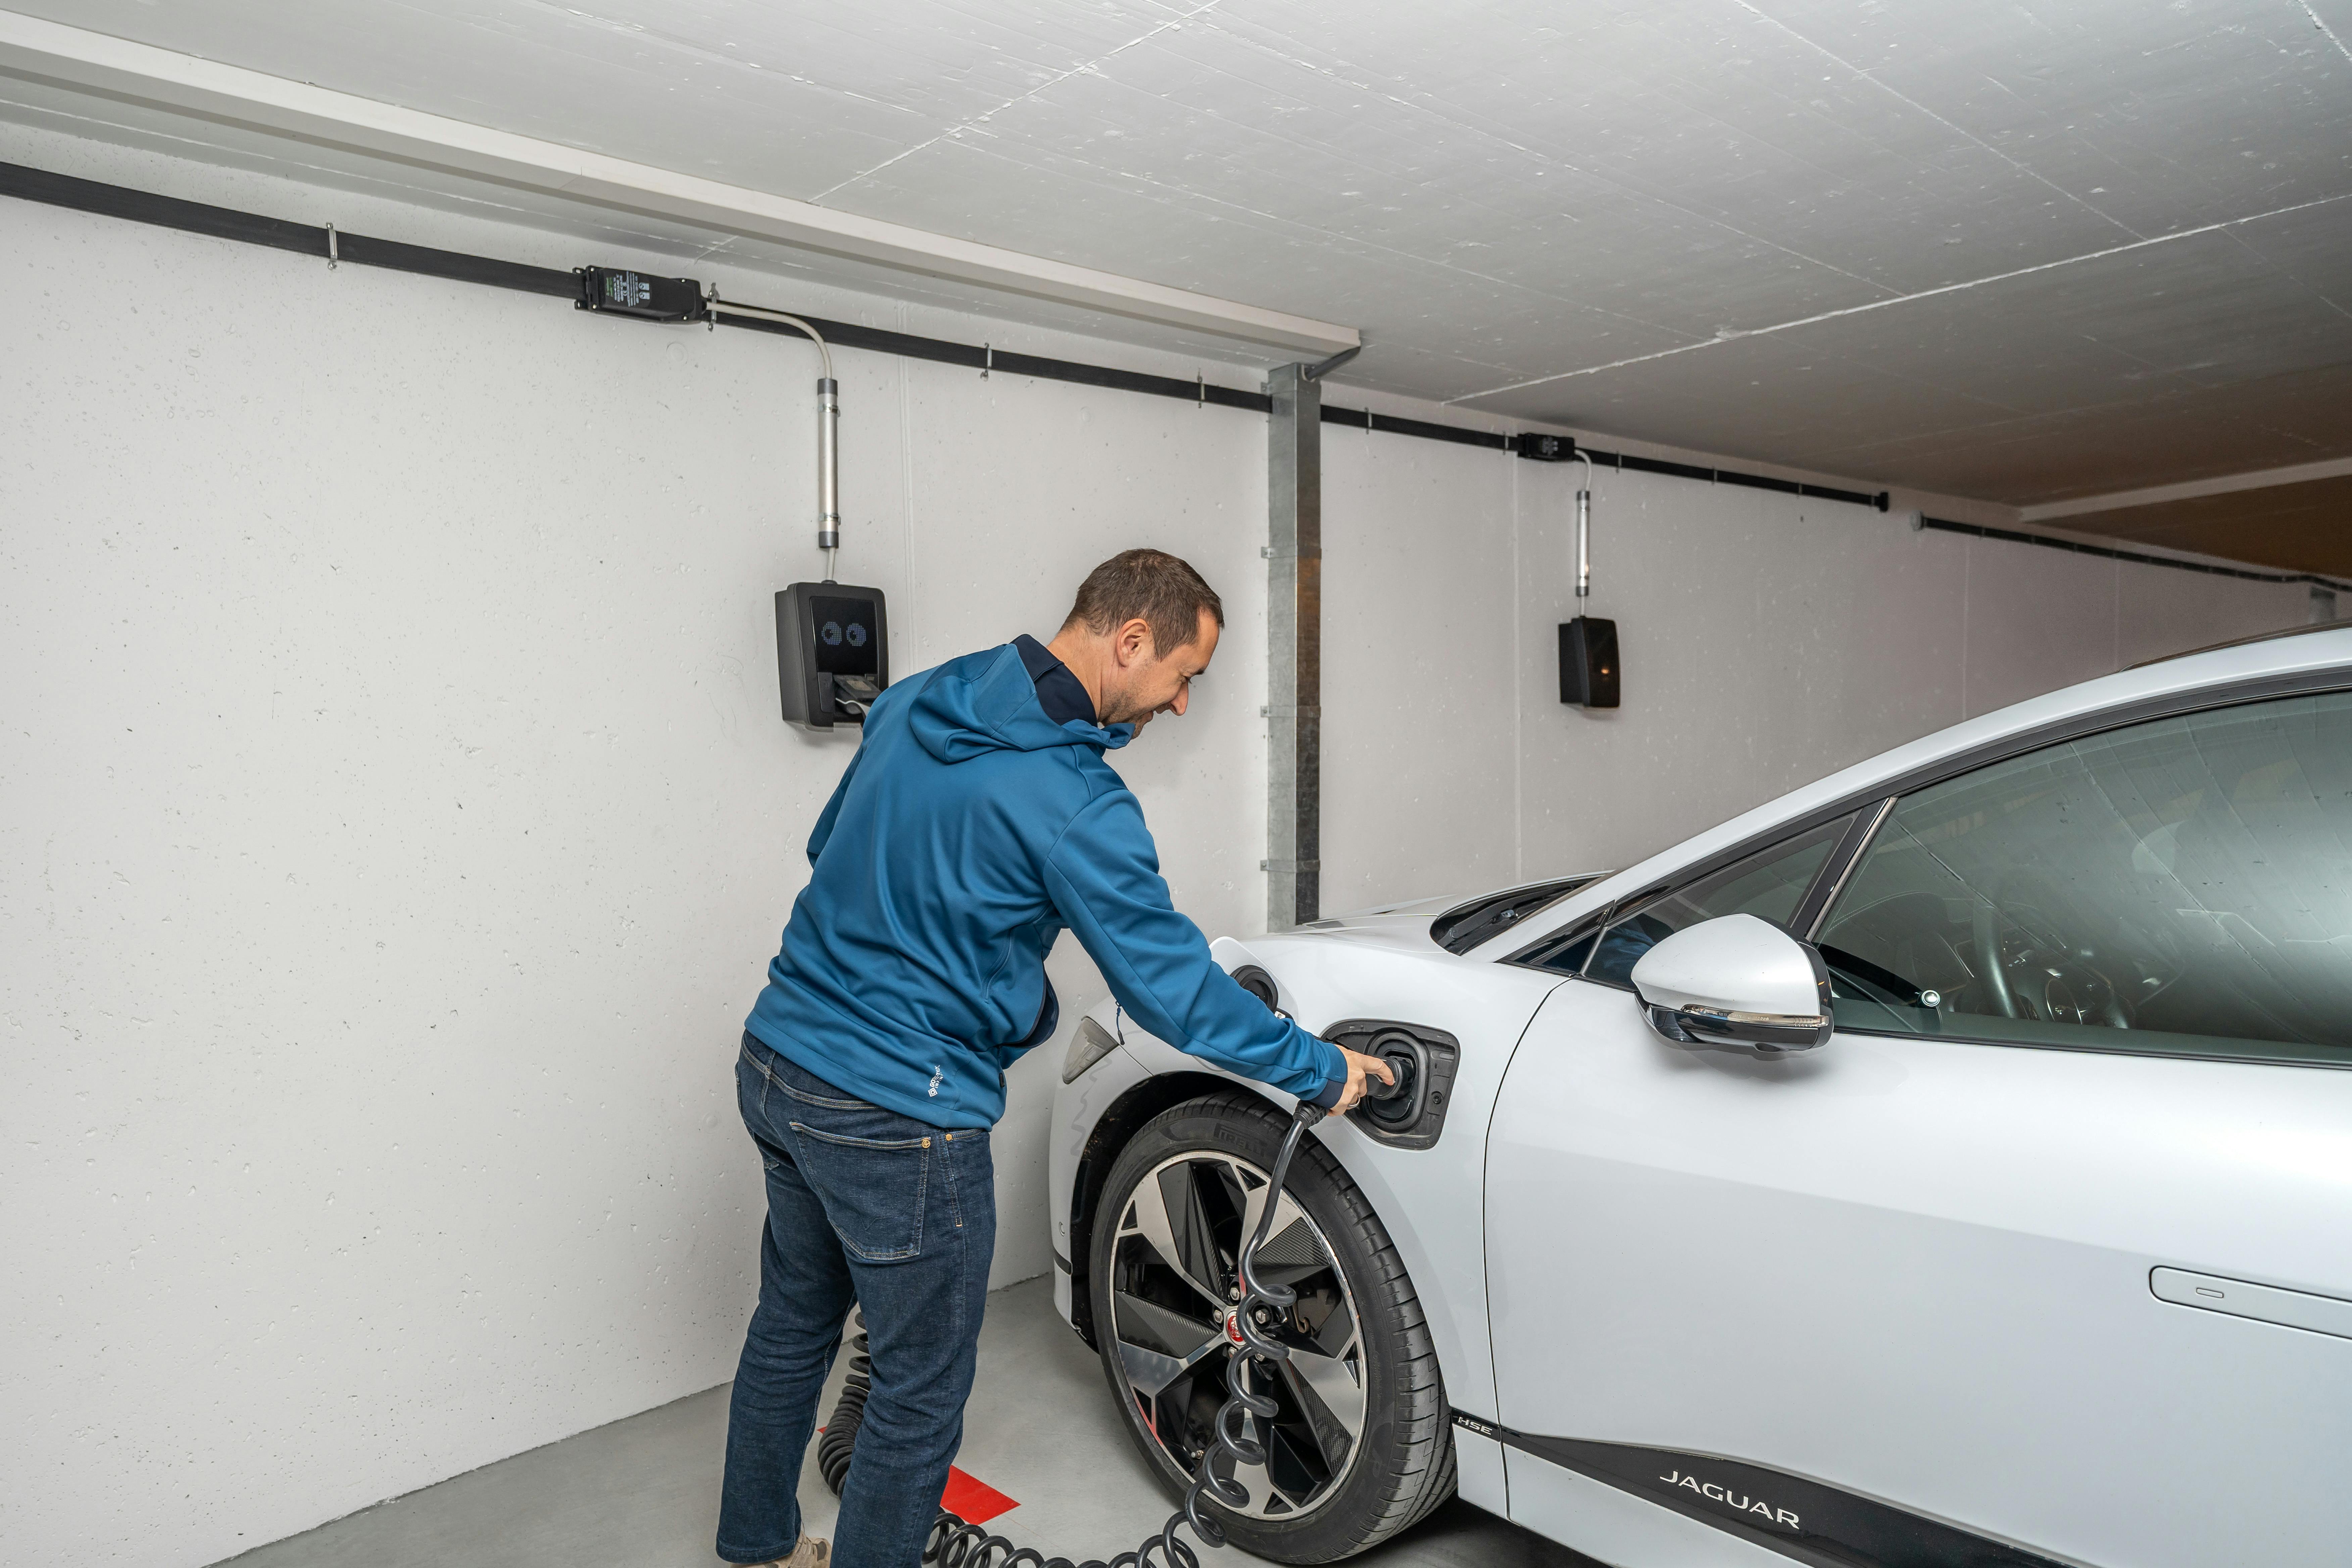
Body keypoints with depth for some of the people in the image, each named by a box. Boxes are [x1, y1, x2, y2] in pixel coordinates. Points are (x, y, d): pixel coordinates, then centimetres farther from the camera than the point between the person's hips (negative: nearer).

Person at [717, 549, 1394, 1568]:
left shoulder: (913, 704, 3)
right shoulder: (1076, 804, -22)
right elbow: (1172, 987, -17)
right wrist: (1320, 1072, -4)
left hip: (777, 1061, 9)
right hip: (898, 1114, -9)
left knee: (793, 1322, 27)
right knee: (920, 1388, 10)